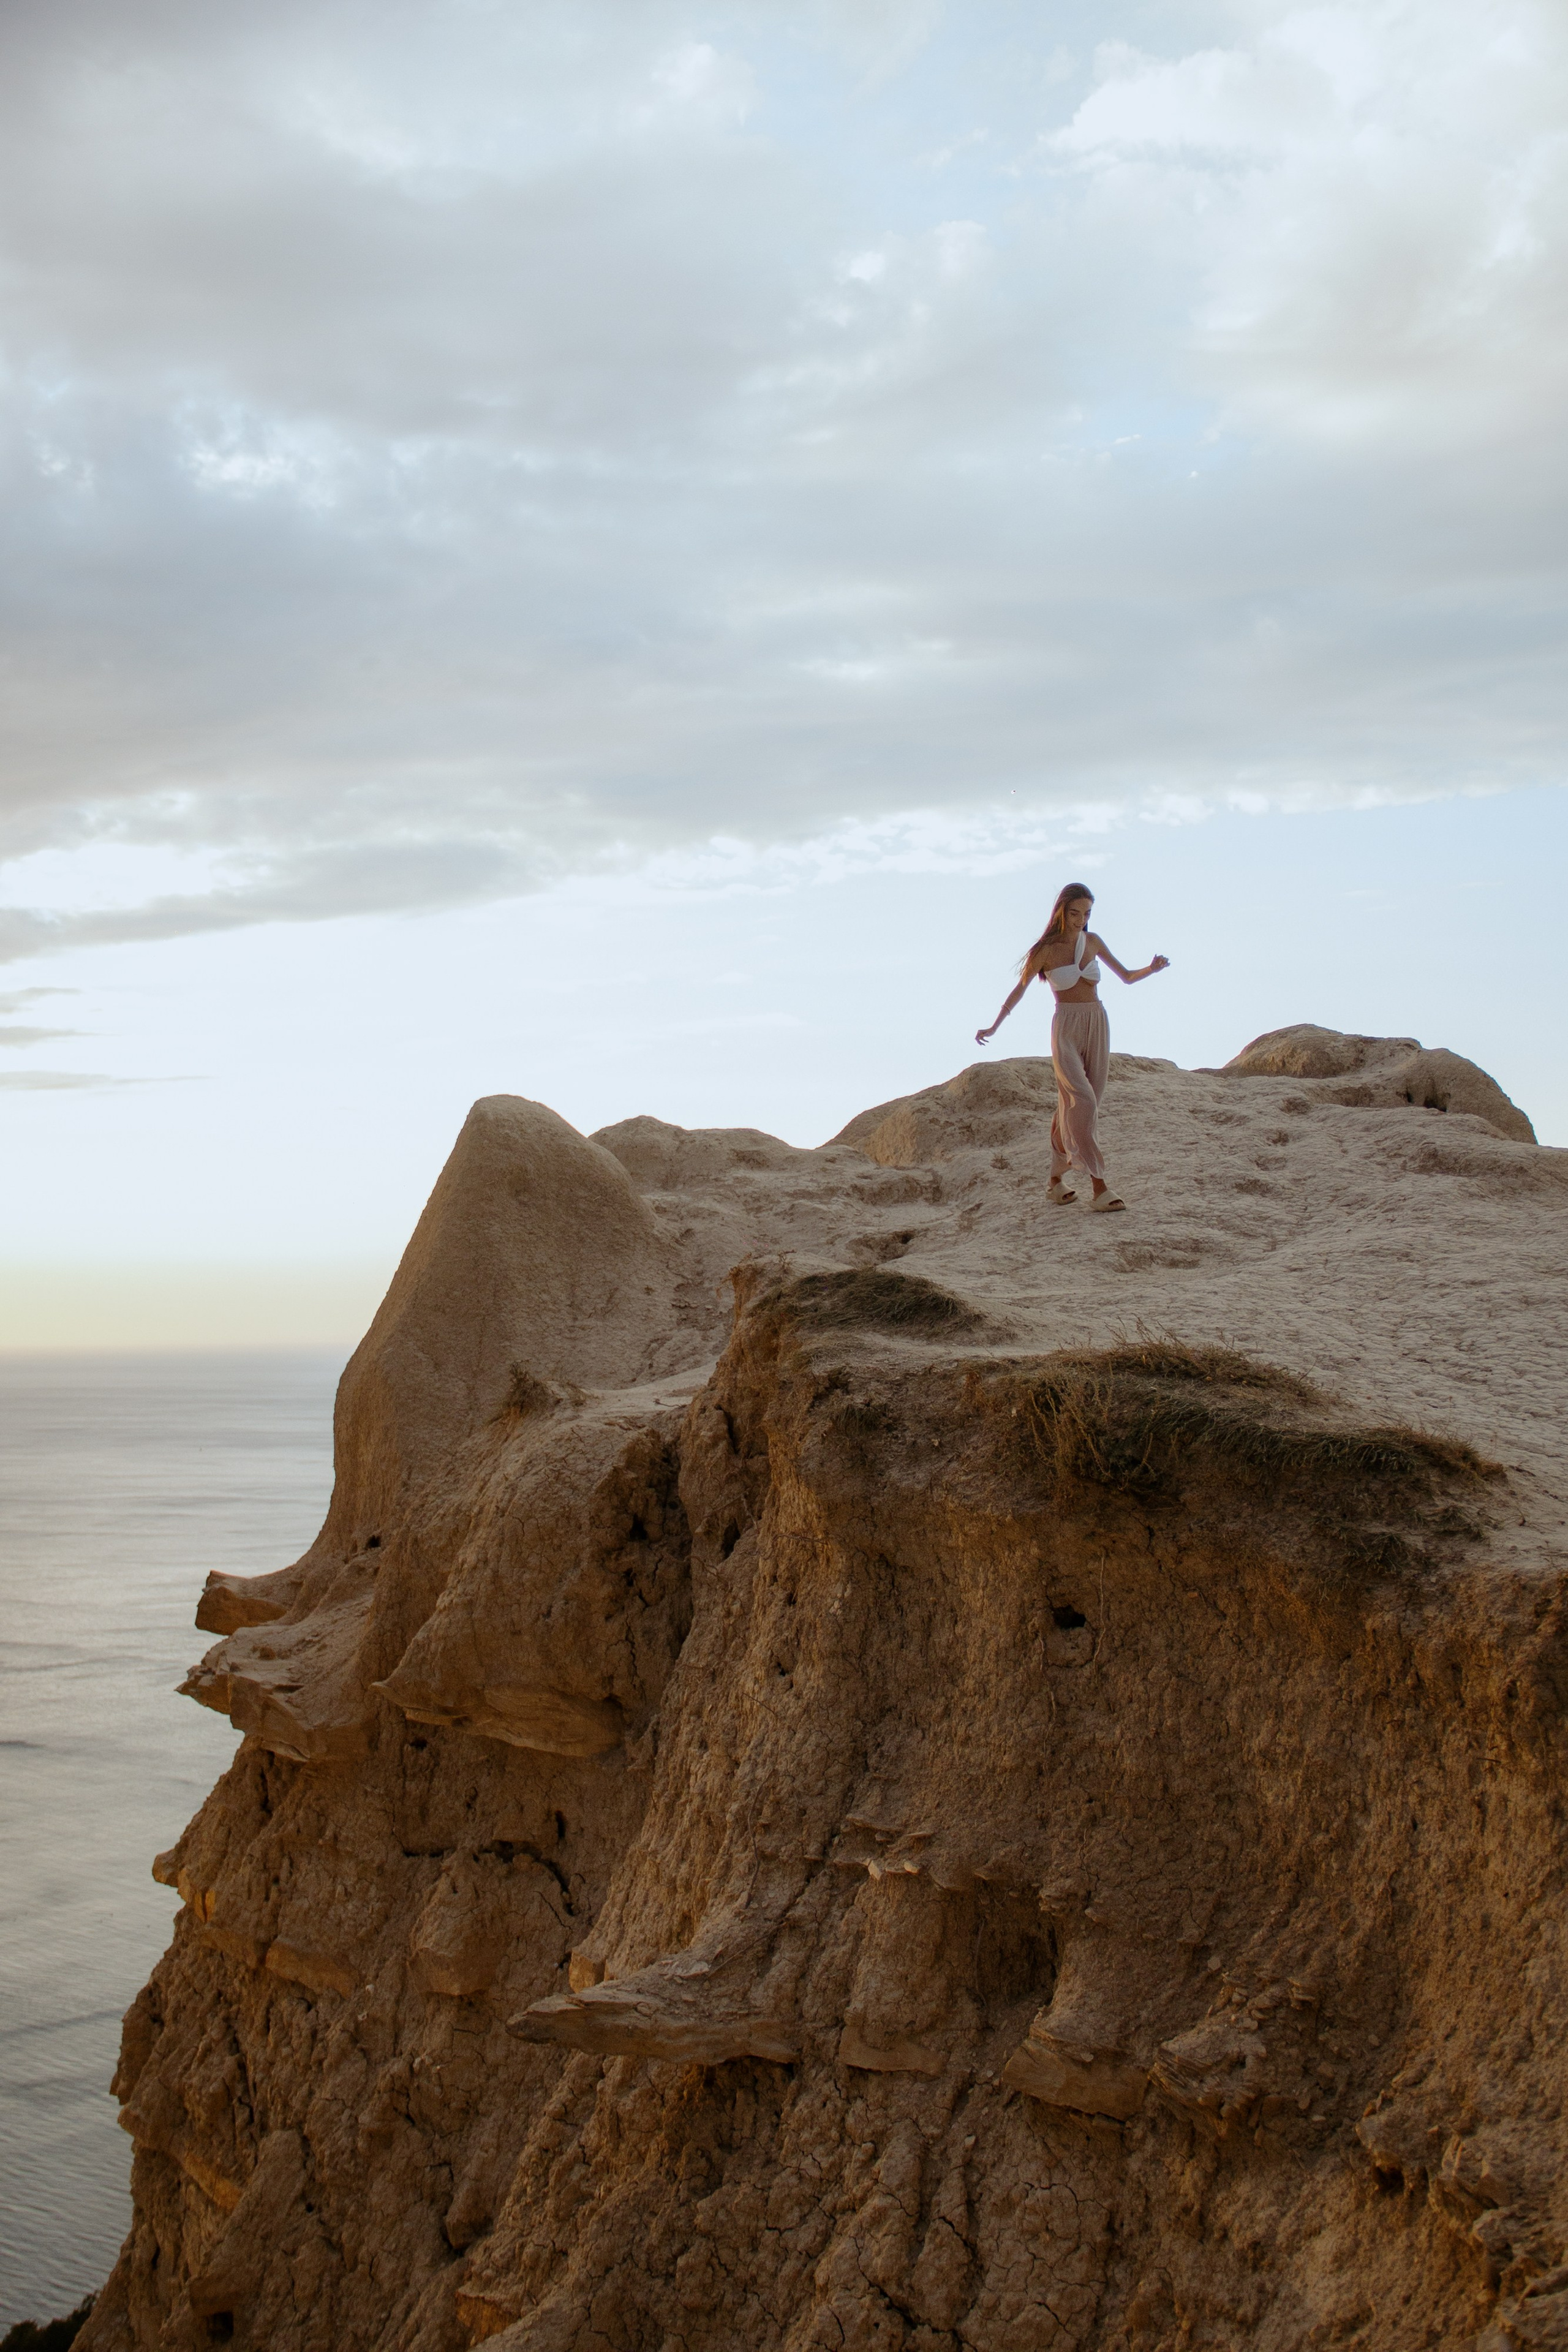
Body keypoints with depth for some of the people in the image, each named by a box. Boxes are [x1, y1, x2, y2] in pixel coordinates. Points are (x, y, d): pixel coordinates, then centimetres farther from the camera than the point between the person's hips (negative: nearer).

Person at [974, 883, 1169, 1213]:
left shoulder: (1093, 941, 9)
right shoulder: (1046, 950, -3)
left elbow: (1126, 977, 15)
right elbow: (1019, 990, 7)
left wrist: (1152, 969, -5)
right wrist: (993, 1028, 11)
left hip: (1097, 1027, 5)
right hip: (1066, 1030, -5)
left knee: (1072, 1109, 6)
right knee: (1083, 1103, -19)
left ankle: (1057, 1180, 19)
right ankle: (1100, 1189, -24)